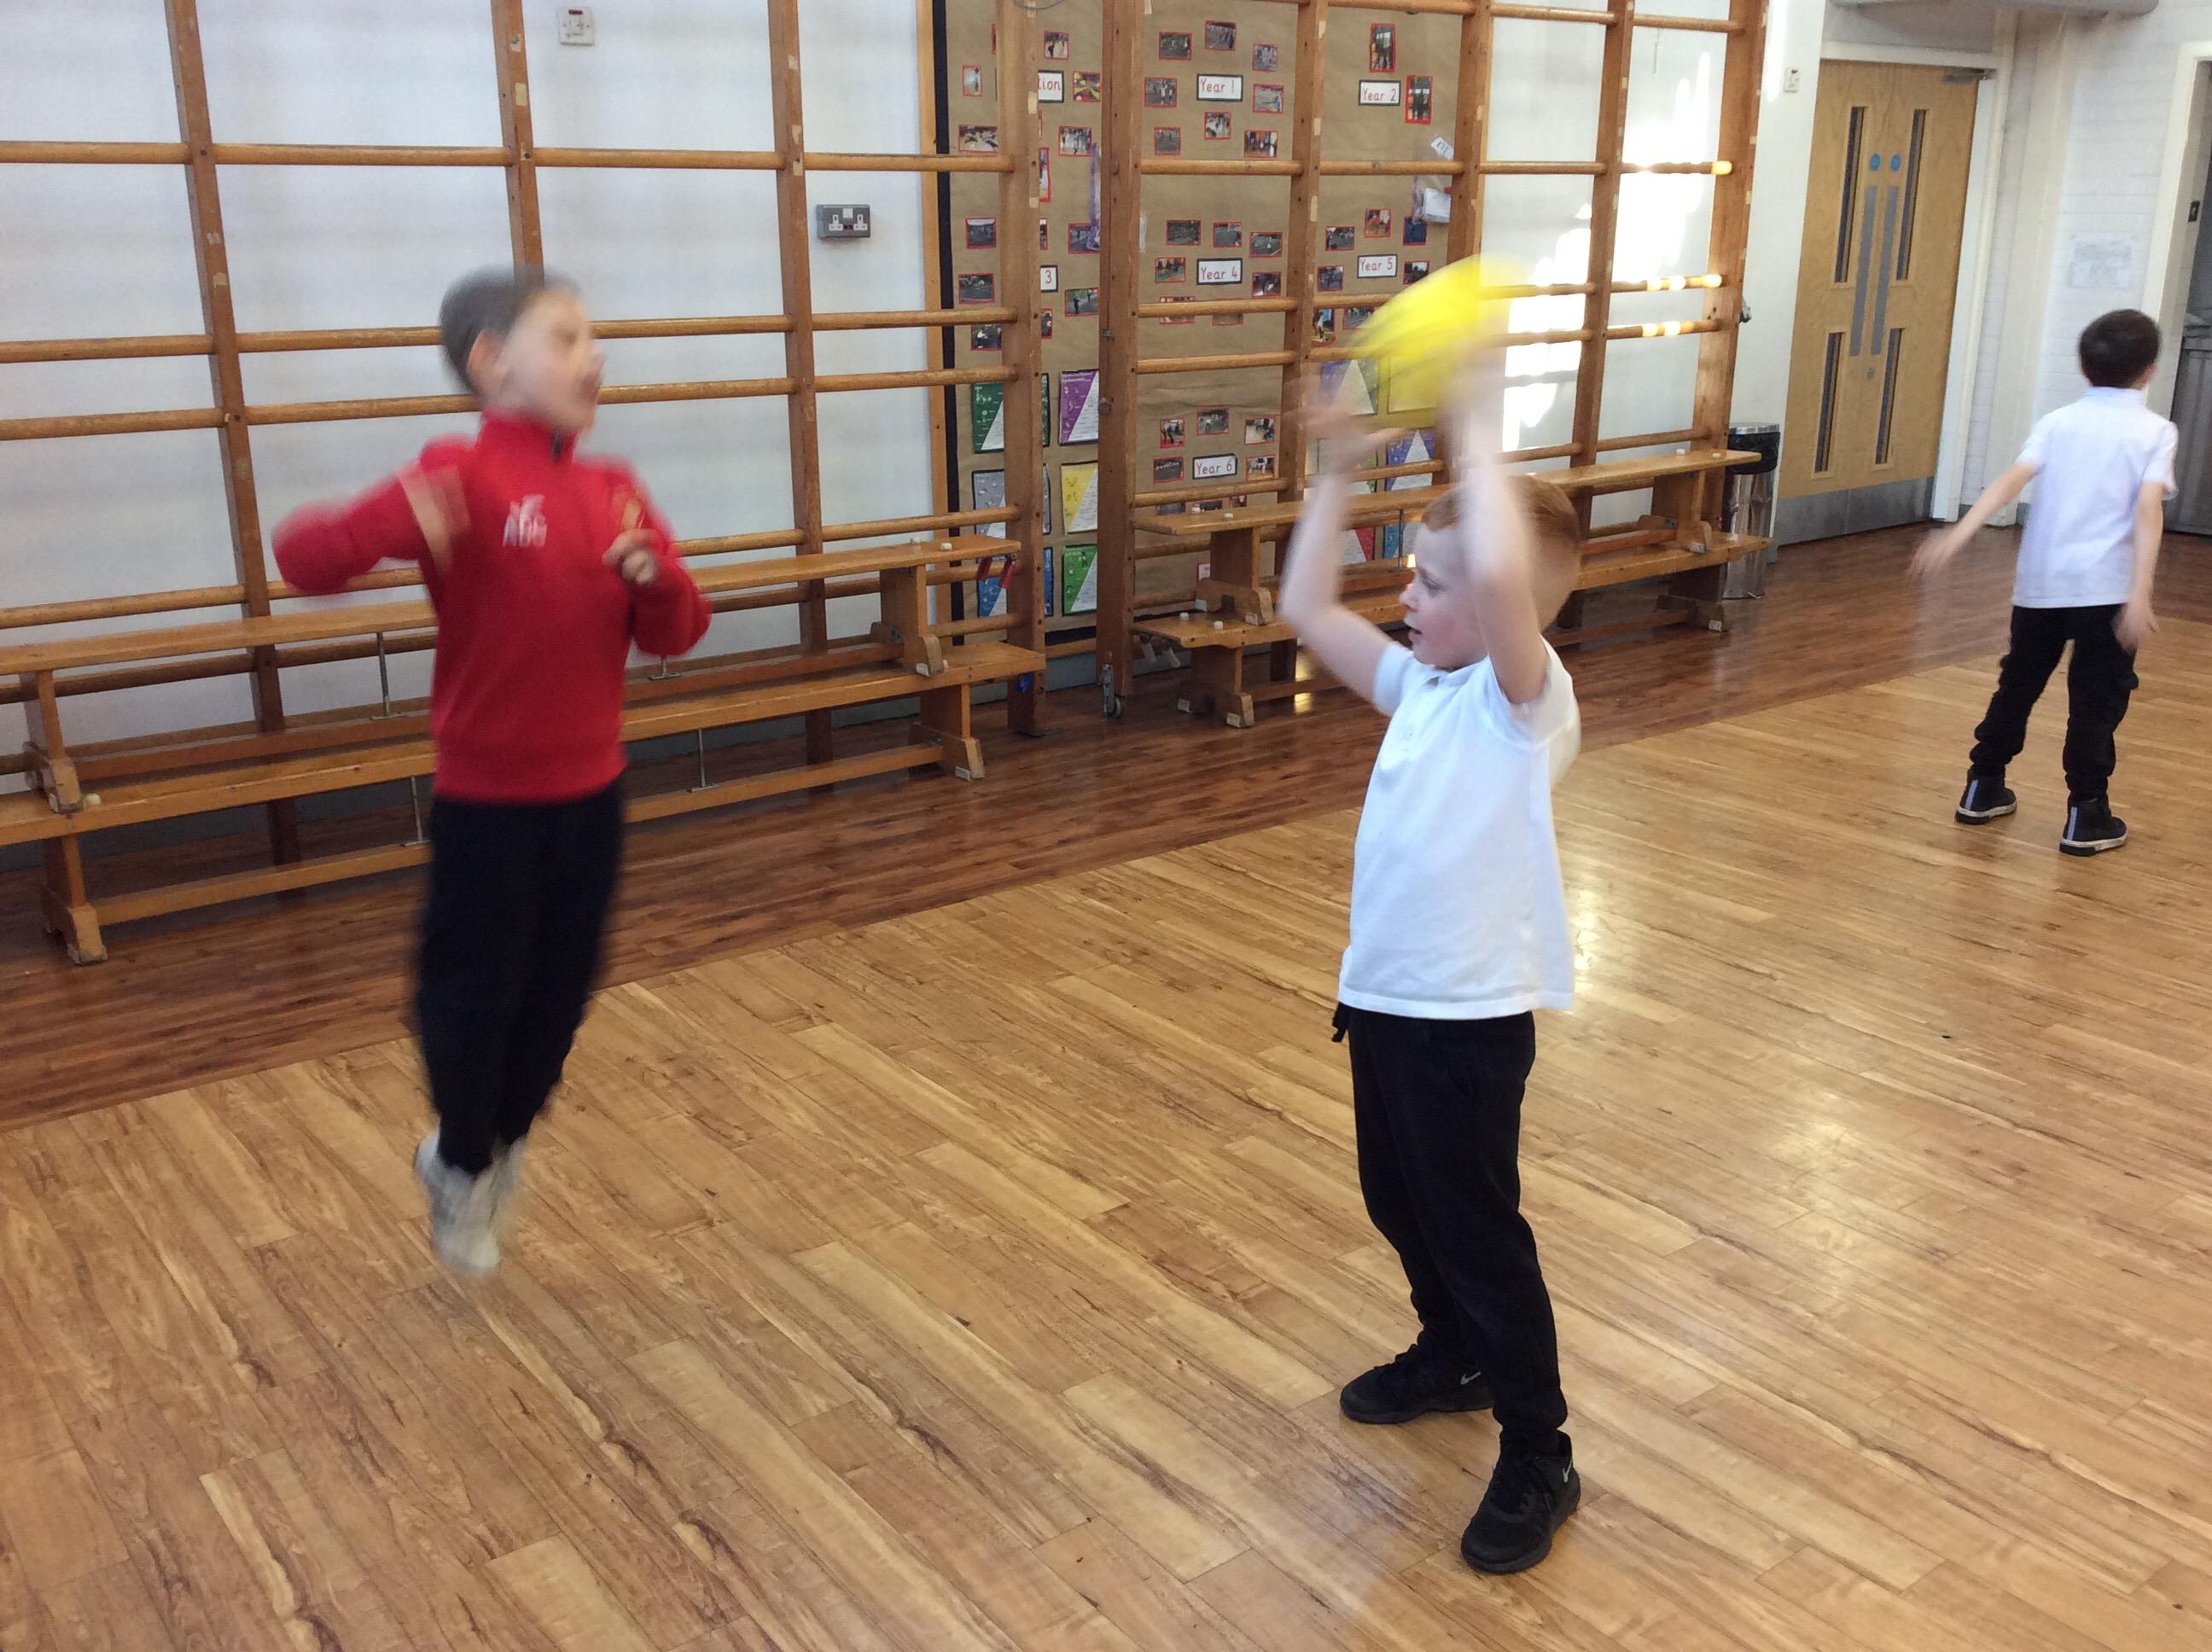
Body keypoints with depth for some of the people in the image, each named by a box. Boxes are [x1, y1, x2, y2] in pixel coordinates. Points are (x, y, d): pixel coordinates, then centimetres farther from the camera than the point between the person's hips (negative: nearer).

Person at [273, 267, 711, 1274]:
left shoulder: (613, 492, 3)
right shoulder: (460, 480, -15)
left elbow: (672, 636, 6)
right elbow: (303, 558, -23)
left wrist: (657, 579, -16)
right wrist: (391, 524, -44)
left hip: (591, 791, 6)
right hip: (487, 799, -5)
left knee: (561, 988, 16)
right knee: (472, 989, 8)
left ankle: (496, 1143, 42)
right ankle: (464, 1164, 34)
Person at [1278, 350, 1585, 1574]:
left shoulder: (1527, 694, -18)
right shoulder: (1420, 682, 7)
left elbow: (1504, 573, -39)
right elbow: (1306, 607, 13)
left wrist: (1478, 433, -29)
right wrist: (1335, 471, 8)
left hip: (1471, 1017, -9)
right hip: (1383, 996, 9)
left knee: (1477, 1232, 4)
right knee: (1398, 1203, 25)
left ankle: (1538, 1458, 22)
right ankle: (1452, 1358, 50)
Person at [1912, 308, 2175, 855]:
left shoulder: (2057, 422, 8)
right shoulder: (2154, 431, -1)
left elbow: (2012, 480, -9)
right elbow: (2147, 510, -14)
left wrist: (1957, 536, -18)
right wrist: (2139, 595, -20)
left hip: (2040, 582, 4)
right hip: (2106, 586, -3)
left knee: (2018, 684, 18)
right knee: (2097, 699, 4)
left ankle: (1983, 788, 26)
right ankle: (2086, 815, 5)